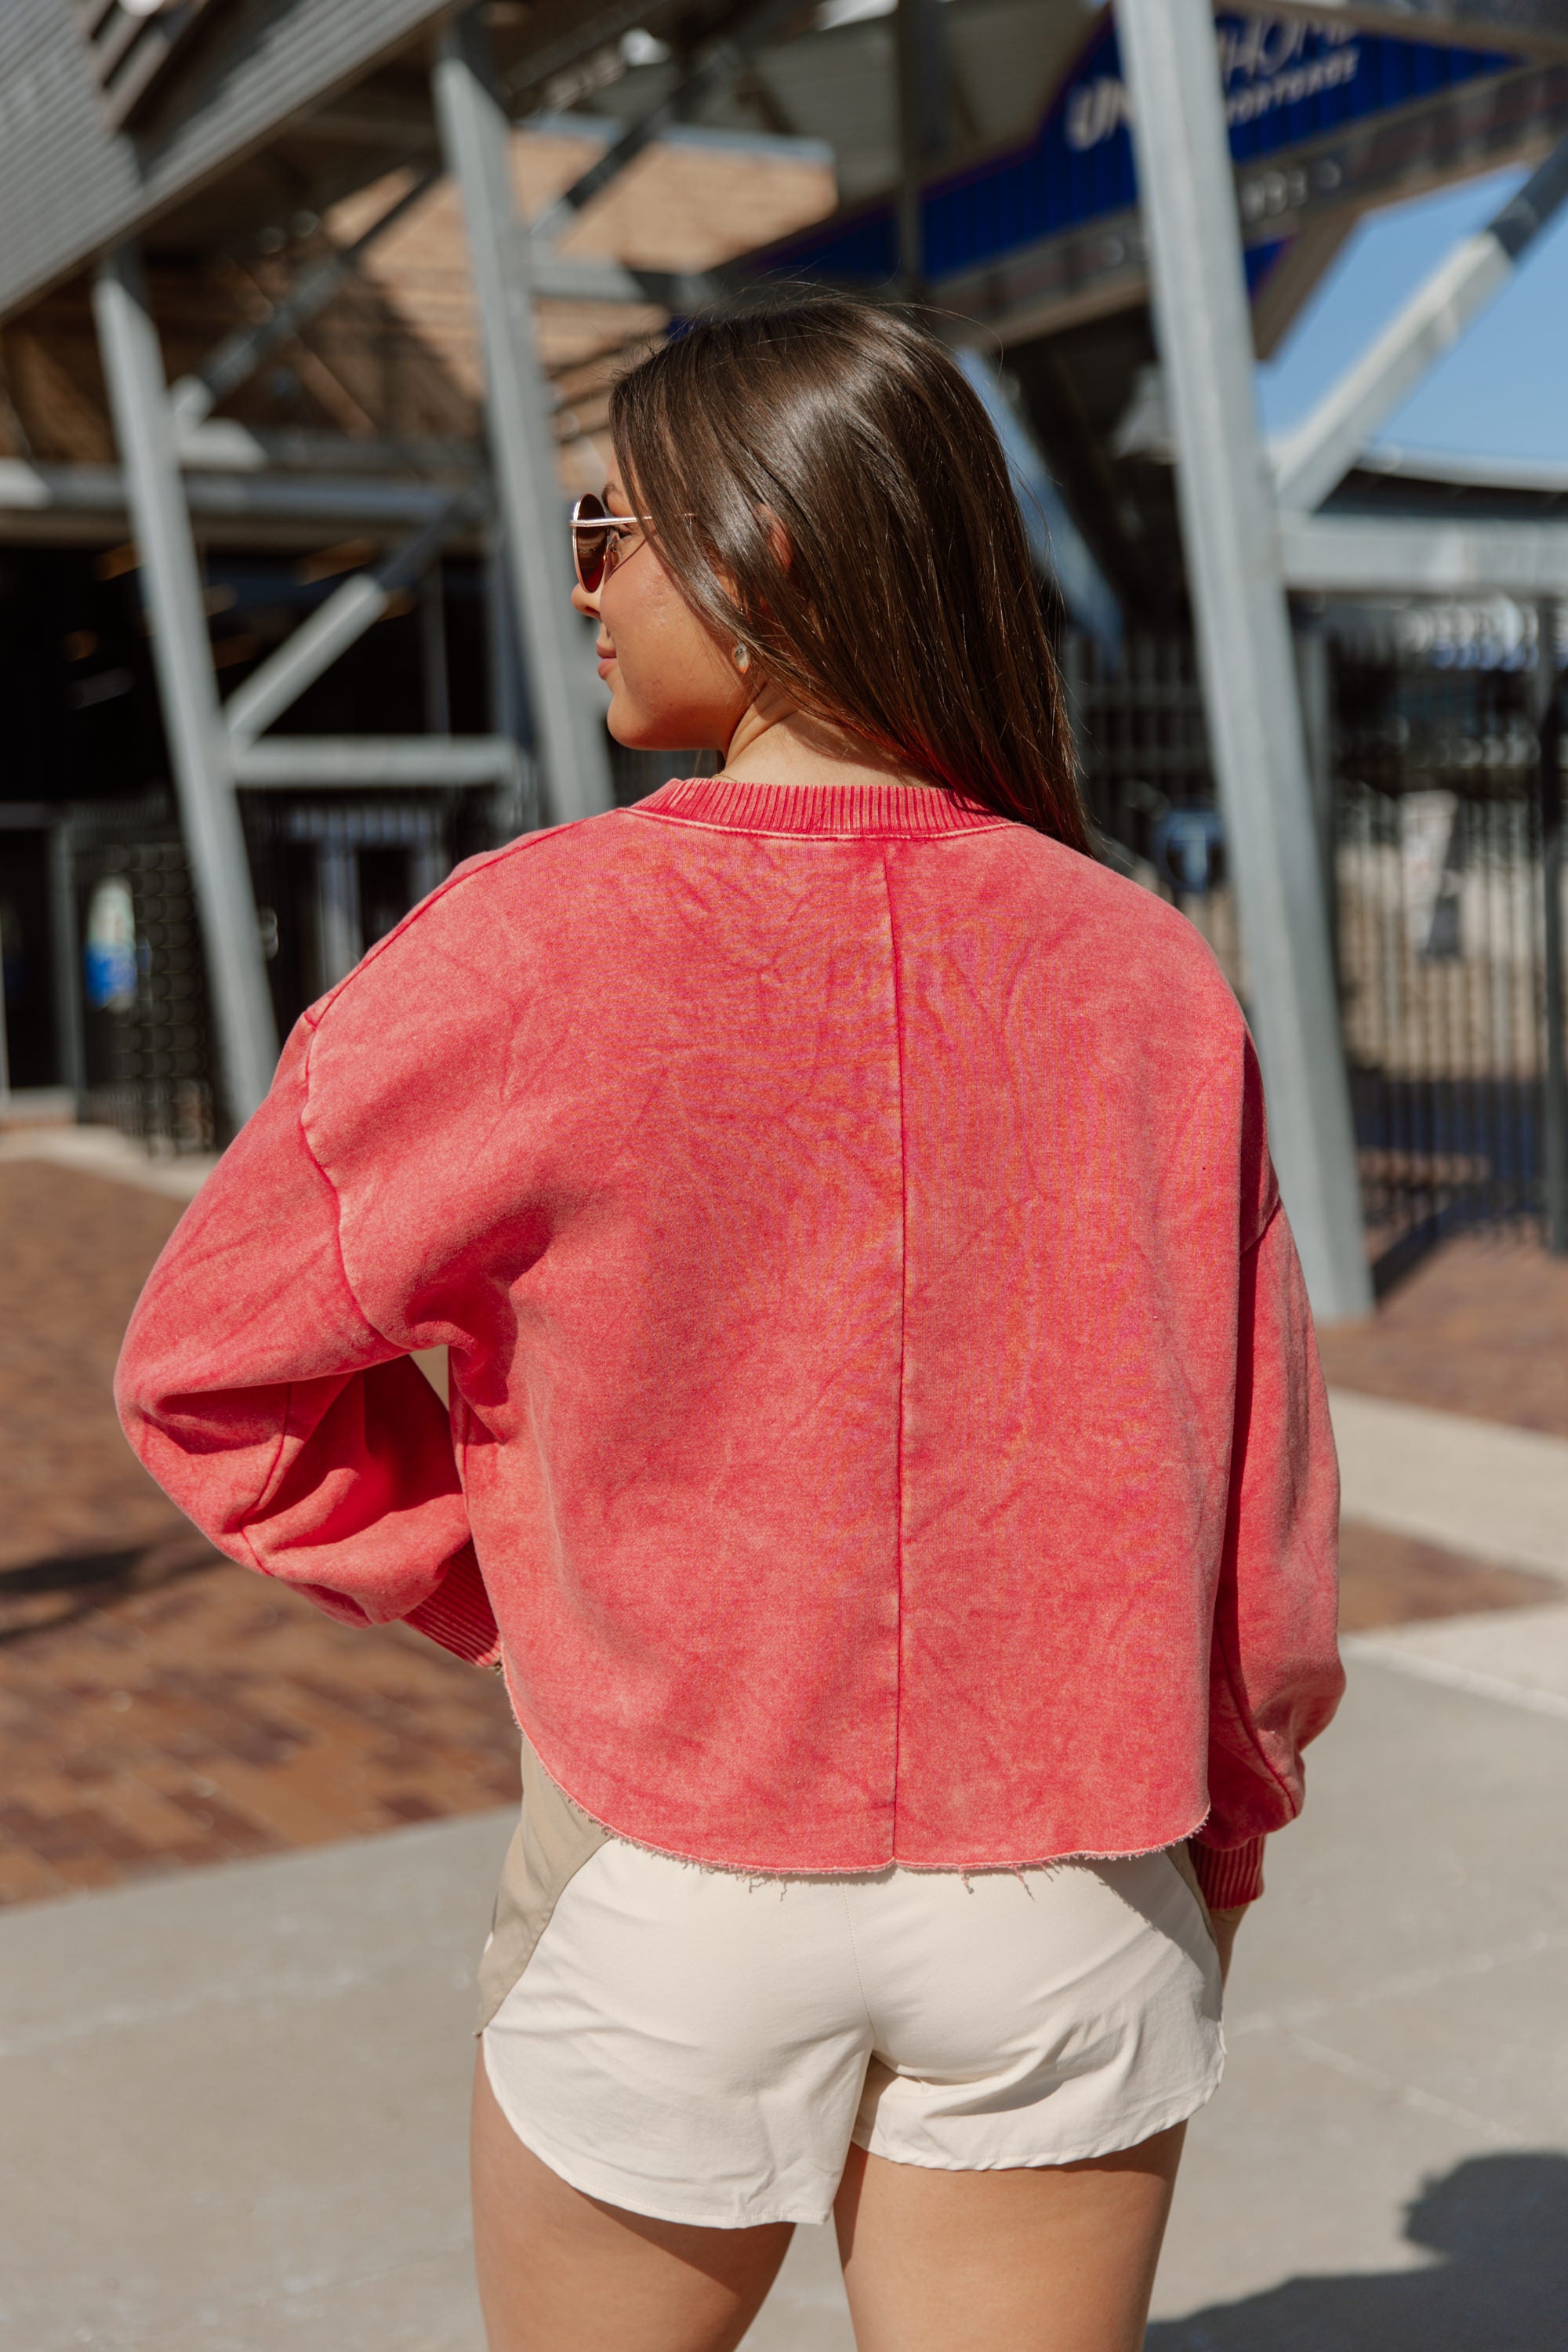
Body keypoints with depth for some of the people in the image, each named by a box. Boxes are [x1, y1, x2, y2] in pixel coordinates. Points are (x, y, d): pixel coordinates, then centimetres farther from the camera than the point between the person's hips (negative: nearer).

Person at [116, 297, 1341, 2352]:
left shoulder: (527, 949, -16)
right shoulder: (1148, 974, -8)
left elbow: (210, 1373, -5)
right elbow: (1260, 1517, -2)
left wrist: (517, 1591, 6)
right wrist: (1199, 1872, 13)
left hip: (674, 1883, -2)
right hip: (1068, 1903, 2)